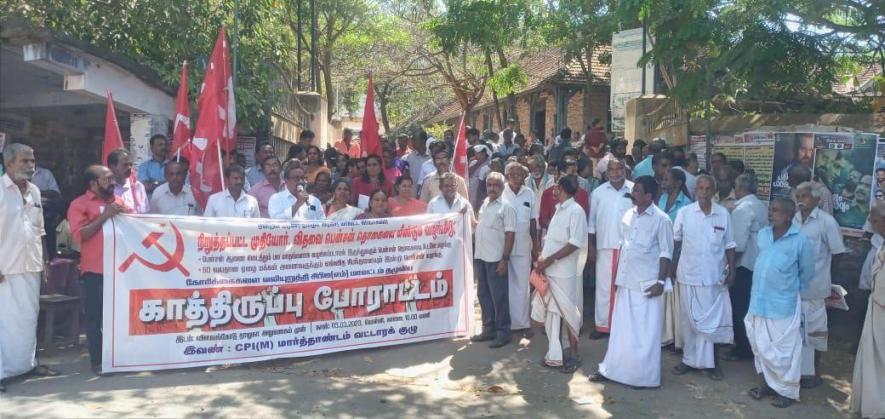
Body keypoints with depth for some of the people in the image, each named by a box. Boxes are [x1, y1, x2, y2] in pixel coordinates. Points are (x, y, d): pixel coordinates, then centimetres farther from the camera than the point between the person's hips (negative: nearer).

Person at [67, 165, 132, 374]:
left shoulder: (119, 201, 16)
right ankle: (97, 361, 10)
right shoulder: (79, 204, 0)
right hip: (95, 269, -4)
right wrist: (104, 217, -16)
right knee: (94, 316, 2)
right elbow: (79, 235, -11)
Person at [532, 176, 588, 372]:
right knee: (551, 313, 12)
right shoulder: (559, 210, 16)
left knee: (568, 313, 1)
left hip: (564, 272, -8)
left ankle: (573, 355, 13)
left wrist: (549, 260, -18)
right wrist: (542, 257, 6)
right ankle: (555, 354, 22)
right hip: (549, 271, 8)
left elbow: (575, 243, -18)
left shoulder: (576, 211, -11)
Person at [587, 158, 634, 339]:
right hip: (605, 247, 1)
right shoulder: (598, 192, 3)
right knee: (603, 286, 5)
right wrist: (591, 247, 3)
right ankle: (602, 325, 14)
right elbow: (592, 221, 7)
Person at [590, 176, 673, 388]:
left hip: (647, 285, -6)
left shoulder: (661, 219, -10)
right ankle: (612, 369, 22)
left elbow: (666, 253, -10)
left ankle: (646, 377, 14)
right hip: (626, 282, 6)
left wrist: (661, 281, -14)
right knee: (621, 329, 13)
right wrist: (617, 276, 14)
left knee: (645, 333, 3)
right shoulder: (628, 215, 7)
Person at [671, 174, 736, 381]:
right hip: (689, 275, 0)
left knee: (713, 319, 5)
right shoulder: (684, 213, -4)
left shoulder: (723, 214, -2)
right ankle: (689, 359, 23)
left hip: (714, 276, 0)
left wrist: (731, 271, -2)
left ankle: (711, 362, 18)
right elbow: (676, 243, 3)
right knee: (689, 319, 10)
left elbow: (729, 246, 3)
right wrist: (672, 268, 2)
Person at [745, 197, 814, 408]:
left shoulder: (800, 240, -13)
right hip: (759, 301, 5)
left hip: (783, 304, -5)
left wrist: (792, 288, 11)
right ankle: (770, 382, 31)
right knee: (761, 346, 14)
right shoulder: (762, 234, 3)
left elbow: (807, 271, 0)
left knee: (784, 349, 5)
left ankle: (787, 391, 20)